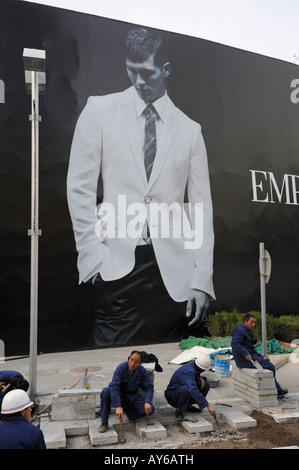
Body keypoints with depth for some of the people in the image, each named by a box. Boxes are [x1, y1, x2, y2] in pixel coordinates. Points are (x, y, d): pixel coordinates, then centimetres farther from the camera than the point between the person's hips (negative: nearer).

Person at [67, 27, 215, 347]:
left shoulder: (189, 129, 8)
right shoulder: (100, 110, 5)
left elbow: (202, 209, 6)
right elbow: (80, 186, 2)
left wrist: (202, 281, 1)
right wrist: (92, 253, -5)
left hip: (172, 272, 2)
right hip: (115, 266, -1)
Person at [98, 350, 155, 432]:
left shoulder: (142, 371, -12)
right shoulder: (121, 368, -22)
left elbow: (149, 388, -7)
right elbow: (114, 387, -32)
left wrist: (147, 402, -27)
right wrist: (118, 407, -42)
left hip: (133, 397, 3)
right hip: (120, 395, -2)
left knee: (151, 409, -20)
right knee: (106, 391, -34)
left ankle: (128, 411, 8)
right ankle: (104, 423, -17)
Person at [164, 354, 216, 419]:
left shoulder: (193, 364, -7)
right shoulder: (188, 371, -32)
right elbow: (193, 390, -45)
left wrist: (200, 378, -6)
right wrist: (208, 406, -45)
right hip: (172, 396, -9)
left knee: (206, 384, -4)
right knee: (186, 389, -40)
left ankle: (188, 405, 9)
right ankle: (179, 410, -13)